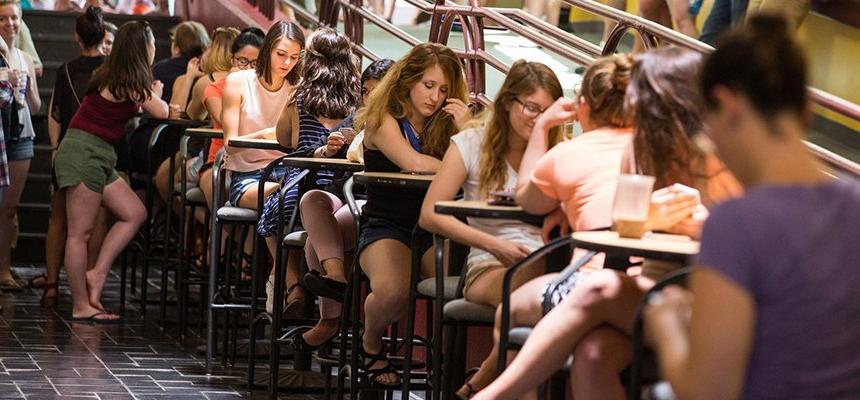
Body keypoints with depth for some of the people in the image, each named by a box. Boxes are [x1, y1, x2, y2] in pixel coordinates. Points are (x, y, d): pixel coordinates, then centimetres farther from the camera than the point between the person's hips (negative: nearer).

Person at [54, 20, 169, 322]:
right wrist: (155, 95, 18)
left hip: (98, 155, 10)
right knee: (80, 231, -6)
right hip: (84, 153, -10)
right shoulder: (131, 83, -13)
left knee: (134, 213, 9)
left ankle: (97, 274, 8)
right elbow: (161, 112, -1)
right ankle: (81, 306, -4)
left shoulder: (111, 75, 13)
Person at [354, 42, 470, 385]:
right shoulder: (383, 119, -1)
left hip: (432, 227, 3)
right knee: (392, 291, -35)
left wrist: (465, 131, -10)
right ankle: (370, 343, 1)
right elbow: (413, 163, -17)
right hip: (385, 225, -3)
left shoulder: (443, 123, 13)